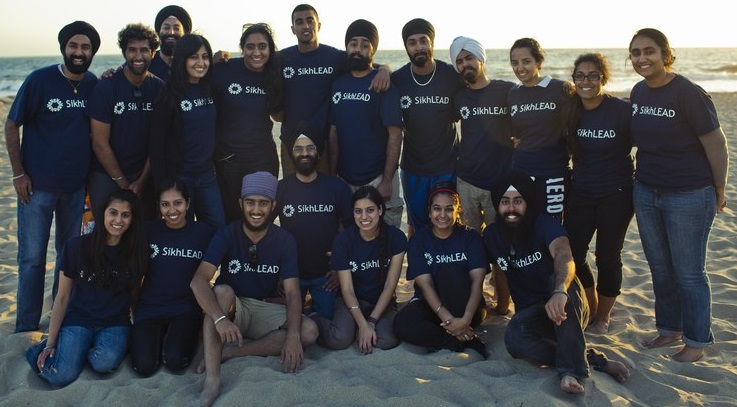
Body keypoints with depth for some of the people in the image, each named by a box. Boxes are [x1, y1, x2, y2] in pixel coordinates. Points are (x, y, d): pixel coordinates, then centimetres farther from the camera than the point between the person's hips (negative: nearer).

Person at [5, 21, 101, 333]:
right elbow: (11, 126, -5)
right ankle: (26, 328, 15)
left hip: (76, 186, 4)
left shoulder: (94, 84, 0)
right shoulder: (40, 80, -10)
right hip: (38, 185, -3)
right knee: (32, 257, 3)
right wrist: (18, 174, -8)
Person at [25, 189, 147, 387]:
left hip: (115, 323, 0)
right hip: (78, 319, 0)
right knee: (61, 376, -25)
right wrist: (50, 343, -2)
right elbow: (62, 297, -1)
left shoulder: (136, 251, -3)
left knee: (104, 363, -33)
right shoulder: (78, 246, -7)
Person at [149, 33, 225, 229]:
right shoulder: (170, 94, -10)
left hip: (207, 175, 5)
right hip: (178, 177, -5)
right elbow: (156, 142, -10)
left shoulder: (210, 89, 5)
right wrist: (162, 186, -12)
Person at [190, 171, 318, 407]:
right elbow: (198, 281, -26)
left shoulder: (284, 240, -9)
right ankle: (212, 379, -40)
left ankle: (228, 353, -24)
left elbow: (292, 293, -14)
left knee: (309, 332, -23)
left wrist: (292, 335, -31)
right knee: (222, 291, -35)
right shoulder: (226, 235, -13)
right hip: (233, 308, -2)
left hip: (267, 310, 2)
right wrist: (220, 318, -43)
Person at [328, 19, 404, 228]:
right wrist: (331, 174, 6)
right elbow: (333, 132, 10)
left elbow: (395, 134, -11)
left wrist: (387, 181, -15)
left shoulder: (384, 84, -8)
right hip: (345, 179, 5)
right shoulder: (338, 84, 6)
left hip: (377, 178, -4)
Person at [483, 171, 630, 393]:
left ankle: (571, 369, -40)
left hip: (570, 309, -3)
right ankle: (594, 359, -23)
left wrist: (560, 292, -57)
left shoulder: (544, 223, -16)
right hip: (531, 313, 3)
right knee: (514, 338, -34)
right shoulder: (492, 235, 0)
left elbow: (564, 256, -37)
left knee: (559, 278, -39)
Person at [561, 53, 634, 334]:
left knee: (607, 257, 5)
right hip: (580, 193, 4)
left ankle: (602, 318, 26)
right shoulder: (570, 111, -1)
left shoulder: (622, 110, -14)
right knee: (572, 255, 5)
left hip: (615, 195, -4)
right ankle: (590, 310, 29)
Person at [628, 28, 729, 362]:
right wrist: (645, 175, 12)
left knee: (688, 271, 4)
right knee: (660, 268, 17)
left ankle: (696, 340, 20)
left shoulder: (687, 93, -17)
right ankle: (669, 328, 34)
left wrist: (719, 191, -5)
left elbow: (716, 144, -12)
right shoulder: (638, 92, 4)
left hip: (688, 196, -7)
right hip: (646, 192, 7)